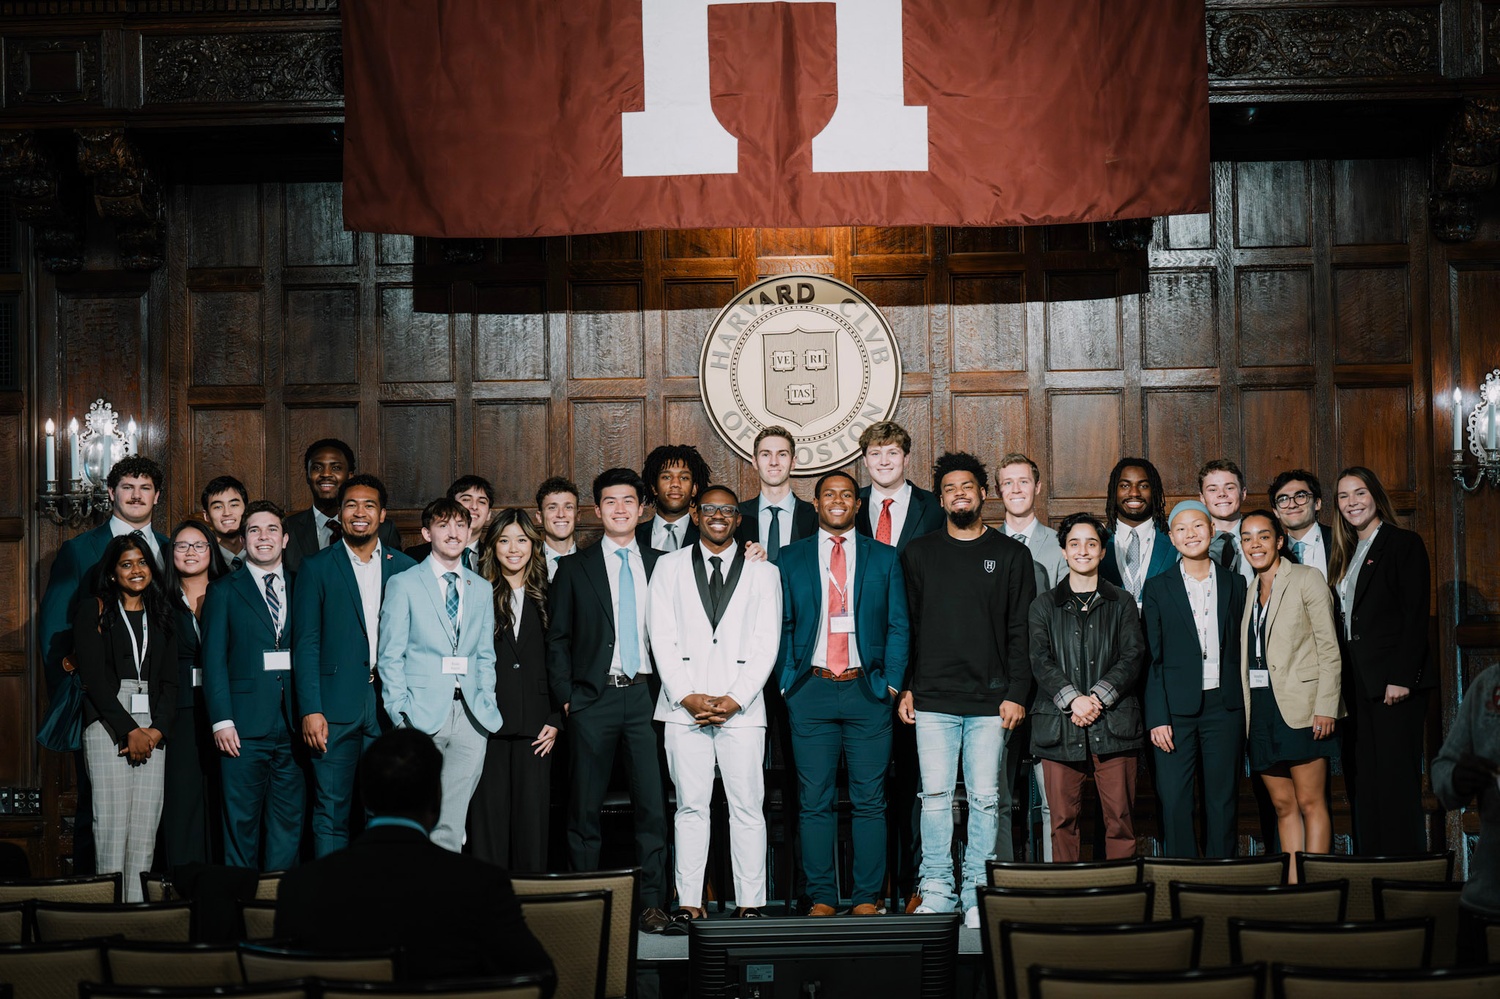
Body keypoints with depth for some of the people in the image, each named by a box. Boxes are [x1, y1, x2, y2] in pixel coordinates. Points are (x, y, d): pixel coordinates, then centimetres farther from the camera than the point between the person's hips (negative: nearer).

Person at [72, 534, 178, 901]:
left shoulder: (161, 616, 18)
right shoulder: (93, 611, 6)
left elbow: (170, 681, 12)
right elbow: (93, 678, -3)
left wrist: (157, 730, -5)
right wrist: (129, 730, -11)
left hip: (152, 730, 4)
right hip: (107, 726, -4)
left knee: (146, 825, -3)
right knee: (112, 821, -11)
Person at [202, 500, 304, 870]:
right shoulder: (224, 590, 7)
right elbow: (214, 659, 1)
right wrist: (221, 720, -9)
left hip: (293, 727, 2)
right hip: (245, 728, -2)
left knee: (289, 823, 5)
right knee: (241, 822, 0)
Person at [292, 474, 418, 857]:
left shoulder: (405, 568, 11)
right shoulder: (317, 567, 5)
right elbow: (306, 643, 0)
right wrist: (310, 710, -9)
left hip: (390, 707, 2)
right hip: (335, 708, -2)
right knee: (331, 815, -1)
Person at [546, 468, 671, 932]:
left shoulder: (661, 564, 11)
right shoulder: (574, 568, 8)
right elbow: (557, 638, 7)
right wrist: (565, 697, -2)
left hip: (646, 696, 1)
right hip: (593, 698, -1)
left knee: (653, 803, -3)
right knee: (585, 806, 3)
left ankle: (652, 902, 3)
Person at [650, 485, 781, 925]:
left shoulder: (763, 572, 10)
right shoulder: (669, 567, 11)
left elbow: (766, 644, 3)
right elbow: (662, 638, 4)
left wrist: (734, 700, -8)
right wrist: (687, 697, -7)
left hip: (741, 706, 0)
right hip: (683, 704, 0)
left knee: (747, 807, -2)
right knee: (691, 806, 1)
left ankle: (750, 902, 2)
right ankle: (689, 901, 5)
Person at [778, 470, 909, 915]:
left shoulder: (884, 558, 10)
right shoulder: (791, 559, 10)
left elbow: (898, 626, 8)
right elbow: (781, 627, 9)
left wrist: (891, 683, -2)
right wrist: (787, 683, 0)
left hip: (867, 690, 0)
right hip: (811, 691, 0)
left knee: (869, 801, 1)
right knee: (816, 801, 1)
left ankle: (867, 897, 8)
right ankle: (821, 896, 8)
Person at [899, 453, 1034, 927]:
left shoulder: (1011, 555, 7)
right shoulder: (918, 553, 10)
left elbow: (1021, 631, 4)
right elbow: (905, 625, 10)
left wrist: (1016, 693, -4)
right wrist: (905, 687, 3)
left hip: (990, 700, 0)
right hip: (933, 698, 1)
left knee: (986, 798, 0)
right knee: (935, 795, -2)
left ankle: (978, 894, 7)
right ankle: (936, 891, 5)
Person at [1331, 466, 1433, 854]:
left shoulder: (1405, 544, -3)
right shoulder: (1347, 555, 19)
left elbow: (1416, 616, -10)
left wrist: (1402, 677, -17)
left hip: (1394, 681, -7)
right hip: (1358, 684, 7)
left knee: (1397, 776, -7)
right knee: (1365, 782, 6)